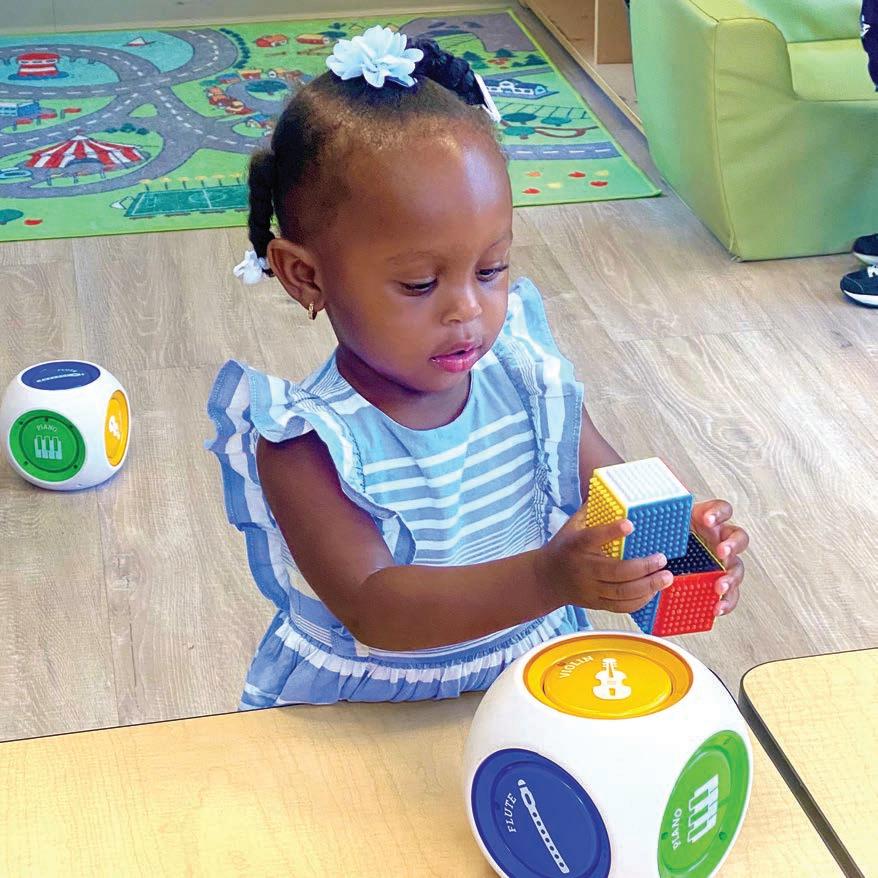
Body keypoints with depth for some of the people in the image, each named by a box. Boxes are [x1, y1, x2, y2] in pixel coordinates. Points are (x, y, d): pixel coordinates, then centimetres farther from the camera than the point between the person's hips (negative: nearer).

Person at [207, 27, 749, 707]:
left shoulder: (526, 375, -4)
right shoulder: (307, 443, -18)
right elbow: (370, 609, -27)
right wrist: (546, 579, -41)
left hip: (533, 678, 4)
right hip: (364, 711, -3)